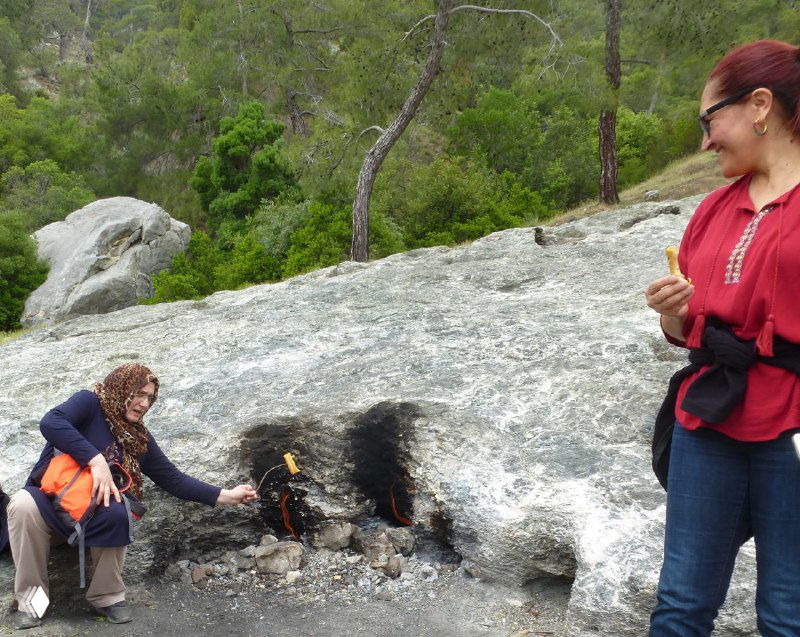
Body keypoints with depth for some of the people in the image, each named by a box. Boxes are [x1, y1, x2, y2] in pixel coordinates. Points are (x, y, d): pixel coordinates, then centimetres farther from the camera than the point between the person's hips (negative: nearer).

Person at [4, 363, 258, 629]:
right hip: (48, 500, -3)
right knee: (24, 505, -36)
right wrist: (96, 459, -34)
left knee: (117, 514, -31)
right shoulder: (90, 403, -8)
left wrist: (226, 495, 2)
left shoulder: (139, 437, 7)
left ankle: (107, 596, -13)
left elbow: (173, 479, 8)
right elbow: (50, 423, -28)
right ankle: (30, 597, -21)